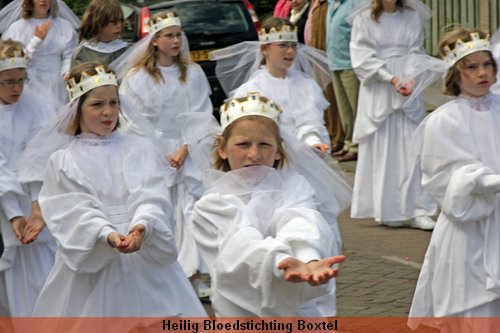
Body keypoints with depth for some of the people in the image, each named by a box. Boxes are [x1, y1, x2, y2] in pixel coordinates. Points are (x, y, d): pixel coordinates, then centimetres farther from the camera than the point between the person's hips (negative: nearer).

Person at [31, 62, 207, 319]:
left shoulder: (140, 148, 5)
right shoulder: (63, 162, 3)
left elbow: (152, 198, -7)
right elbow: (76, 212, -9)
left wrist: (141, 226, -29)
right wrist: (108, 235, -28)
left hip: (146, 261, 1)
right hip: (90, 262, -1)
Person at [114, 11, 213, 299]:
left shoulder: (193, 73, 3)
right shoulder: (137, 77, -2)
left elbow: (201, 116, 2)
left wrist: (184, 150, -8)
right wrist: (159, 156, -8)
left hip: (187, 152, 1)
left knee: (190, 208, -7)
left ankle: (195, 275, -6)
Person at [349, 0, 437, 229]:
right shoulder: (364, 19, 0)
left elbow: (416, 53, 5)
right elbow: (362, 56, -5)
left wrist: (412, 80, -13)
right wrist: (391, 79, -15)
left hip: (408, 90, 2)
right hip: (377, 92, -2)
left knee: (411, 148, -3)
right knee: (381, 148, -1)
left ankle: (418, 210, -3)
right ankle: (387, 211, 5)